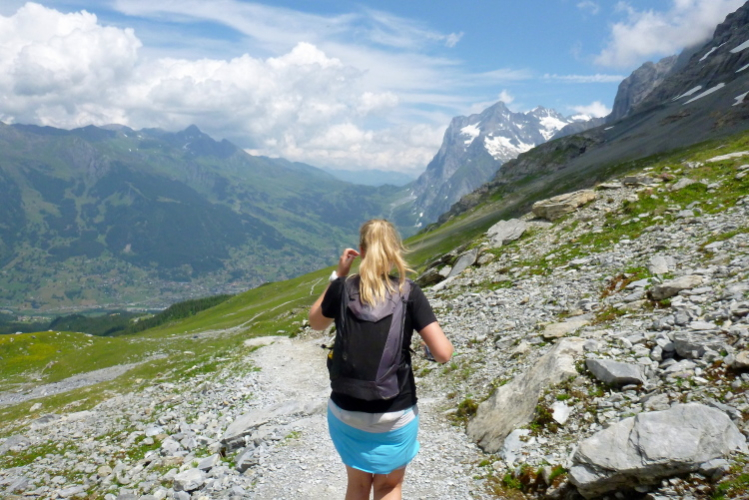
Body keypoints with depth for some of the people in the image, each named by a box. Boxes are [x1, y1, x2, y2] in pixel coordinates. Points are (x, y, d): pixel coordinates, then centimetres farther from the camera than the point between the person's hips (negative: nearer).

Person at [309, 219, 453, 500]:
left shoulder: (342, 289, -10)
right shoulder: (408, 293, -13)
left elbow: (315, 323, 11)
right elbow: (443, 353, -15)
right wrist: (434, 333, 7)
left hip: (346, 411, 2)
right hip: (396, 413, -1)